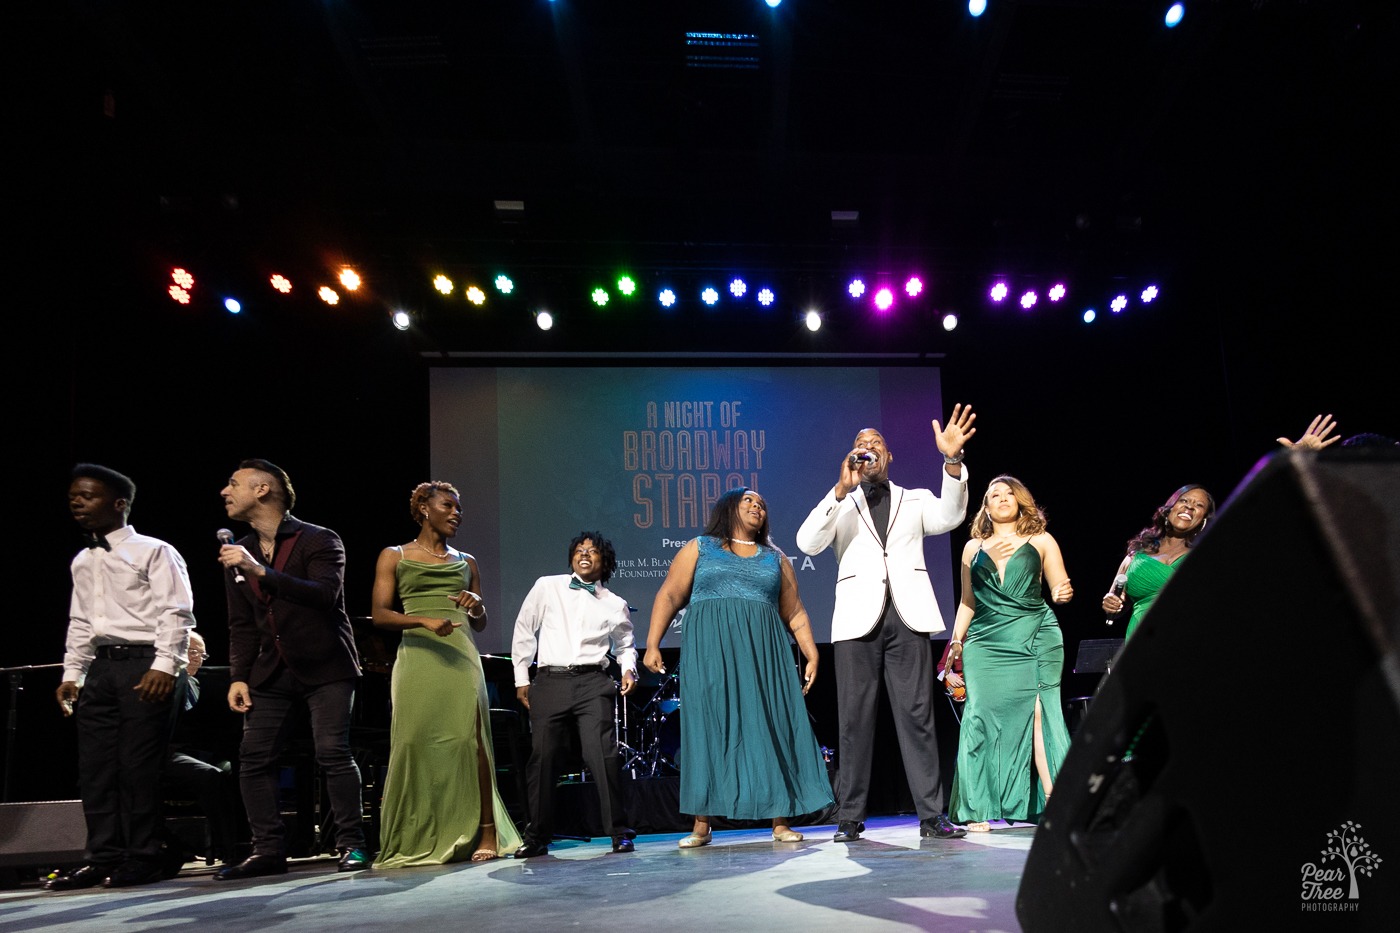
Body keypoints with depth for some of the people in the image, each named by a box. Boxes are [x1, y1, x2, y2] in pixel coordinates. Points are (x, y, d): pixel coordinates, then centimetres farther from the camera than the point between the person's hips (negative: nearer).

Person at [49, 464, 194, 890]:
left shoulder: (153, 551, -4)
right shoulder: (82, 562, 18)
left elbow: (175, 612, -11)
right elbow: (80, 622, 23)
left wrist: (164, 666, -19)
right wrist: (72, 673, 15)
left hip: (144, 663, -7)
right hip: (101, 667, 7)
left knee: (138, 766, -5)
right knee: (94, 768, 6)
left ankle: (143, 859, 4)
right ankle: (103, 857, 14)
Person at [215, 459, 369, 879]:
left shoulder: (318, 540, -7)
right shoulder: (238, 553, 12)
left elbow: (326, 594, -24)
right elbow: (241, 625, 15)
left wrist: (261, 571, -27)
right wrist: (238, 677, 4)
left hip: (325, 666, -6)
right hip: (273, 671, 6)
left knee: (333, 753, -11)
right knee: (254, 758, 1)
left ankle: (352, 844, 0)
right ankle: (268, 851, 11)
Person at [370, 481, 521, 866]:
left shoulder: (466, 562, 18)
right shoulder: (394, 556, 10)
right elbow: (379, 614, 0)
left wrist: (478, 606, -2)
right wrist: (423, 620, -16)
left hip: (460, 656, 2)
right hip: (417, 657, -1)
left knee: (469, 740, -8)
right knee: (415, 743, -4)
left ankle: (486, 831, -5)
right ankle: (417, 842, 7)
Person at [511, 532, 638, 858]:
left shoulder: (615, 604, 10)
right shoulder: (546, 587, 7)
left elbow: (625, 644, 24)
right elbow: (524, 631, 11)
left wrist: (628, 669, 3)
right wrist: (521, 679, 9)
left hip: (592, 683, 0)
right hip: (549, 681, 1)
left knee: (602, 755, -13)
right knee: (543, 758, 2)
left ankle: (619, 832, -2)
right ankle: (537, 837, 17)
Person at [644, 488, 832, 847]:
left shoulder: (775, 558, 18)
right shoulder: (699, 548, 11)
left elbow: (794, 614, 15)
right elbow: (669, 596, 4)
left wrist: (812, 655, 4)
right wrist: (652, 644, -7)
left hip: (763, 654, 2)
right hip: (709, 653, -2)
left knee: (771, 729, -1)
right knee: (708, 730, -3)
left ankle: (781, 821, 4)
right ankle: (702, 825, 3)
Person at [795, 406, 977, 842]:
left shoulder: (916, 500, 18)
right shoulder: (840, 506, 16)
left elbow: (949, 516, -4)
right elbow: (808, 543, -2)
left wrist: (952, 461, -20)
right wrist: (842, 488, -11)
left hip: (908, 616, 0)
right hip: (858, 619, 0)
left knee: (917, 715, -2)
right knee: (855, 719, 0)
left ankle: (932, 815, 0)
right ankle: (850, 818, 4)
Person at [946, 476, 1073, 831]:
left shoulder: (1041, 542, 11)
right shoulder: (973, 548, 16)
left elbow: (1059, 590, 10)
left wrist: (1063, 593, -13)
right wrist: (956, 642, 10)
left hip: (1035, 642, -1)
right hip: (985, 644, 2)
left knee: (1038, 717, -10)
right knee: (983, 718, -5)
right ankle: (977, 810, 0)